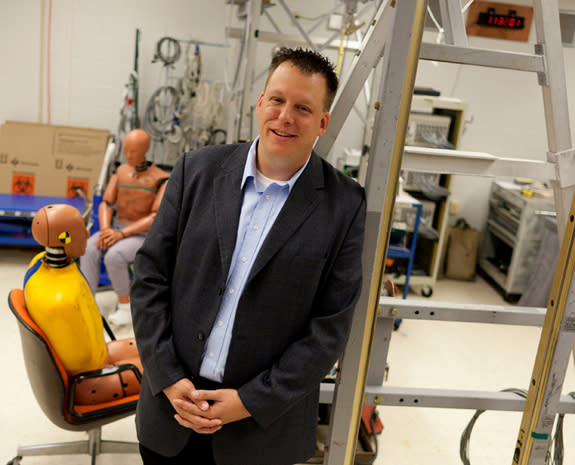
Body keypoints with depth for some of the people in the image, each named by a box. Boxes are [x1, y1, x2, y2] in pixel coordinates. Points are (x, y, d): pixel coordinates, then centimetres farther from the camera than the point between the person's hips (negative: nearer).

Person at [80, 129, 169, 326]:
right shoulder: (121, 172, 7)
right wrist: (105, 231, -16)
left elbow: (157, 217, -17)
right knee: (89, 249, -24)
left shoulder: (161, 179, -10)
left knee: (113, 256, -32)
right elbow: (106, 204, 4)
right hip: (117, 229, 5)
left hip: (144, 236, -5)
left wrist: (121, 234, -24)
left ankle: (125, 308, -14)